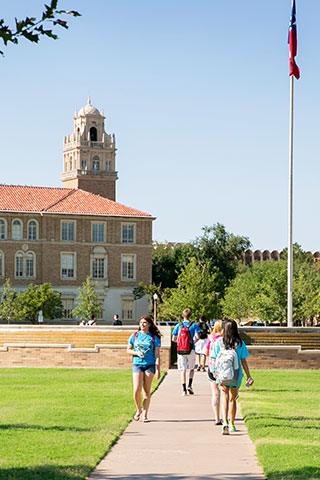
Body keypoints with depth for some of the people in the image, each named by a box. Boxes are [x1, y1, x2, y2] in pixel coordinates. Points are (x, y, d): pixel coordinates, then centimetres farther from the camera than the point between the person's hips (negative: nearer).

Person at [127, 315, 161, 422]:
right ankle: (139, 410, 11)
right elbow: (128, 350, 13)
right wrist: (137, 353, -8)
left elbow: (157, 355, 1)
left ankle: (144, 415, 6)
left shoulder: (154, 337, 2)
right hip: (137, 365, 1)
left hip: (150, 365, -1)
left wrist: (158, 370, -5)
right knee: (137, 389, -12)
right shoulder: (135, 336, 7)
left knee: (146, 391, 0)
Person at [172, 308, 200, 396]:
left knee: (183, 370, 3)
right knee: (192, 368, 16)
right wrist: (193, 342, 10)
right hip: (191, 349, -1)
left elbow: (174, 339, 0)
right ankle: (190, 385, 0)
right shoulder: (194, 325, -2)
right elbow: (197, 337, -10)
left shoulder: (178, 326, 2)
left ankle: (184, 389, -2)